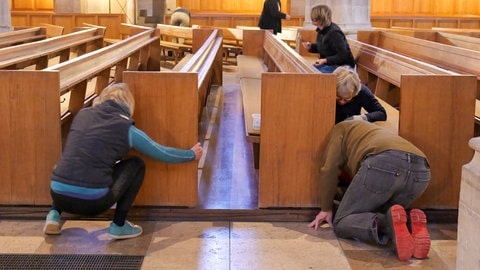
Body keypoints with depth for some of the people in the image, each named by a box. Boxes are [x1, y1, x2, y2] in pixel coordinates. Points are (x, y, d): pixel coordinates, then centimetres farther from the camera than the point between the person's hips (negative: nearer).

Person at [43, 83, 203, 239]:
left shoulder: (83, 114, 14)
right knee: (136, 165, 16)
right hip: (92, 201, -5)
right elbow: (163, 154, 14)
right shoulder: (126, 128, 3)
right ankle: (119, 225, 13)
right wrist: (192, 154, 33)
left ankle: (54, 214, 17)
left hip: (59, 195, 5)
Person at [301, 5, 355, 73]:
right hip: (328, 63, 9)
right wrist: (311, 46, 0)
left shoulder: (334, 33, -24)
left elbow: (342, 55, -25)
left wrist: (325, 60, -31)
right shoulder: (321, 30, 3)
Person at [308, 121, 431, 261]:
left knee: (341, 222, 11)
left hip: (383, 164, -6)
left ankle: (393, 224, -21)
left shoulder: (340, 129, 31)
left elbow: (330, 169, 17)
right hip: (420, 170, 6)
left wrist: (326, 209, 25)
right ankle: (414, 227, -7)